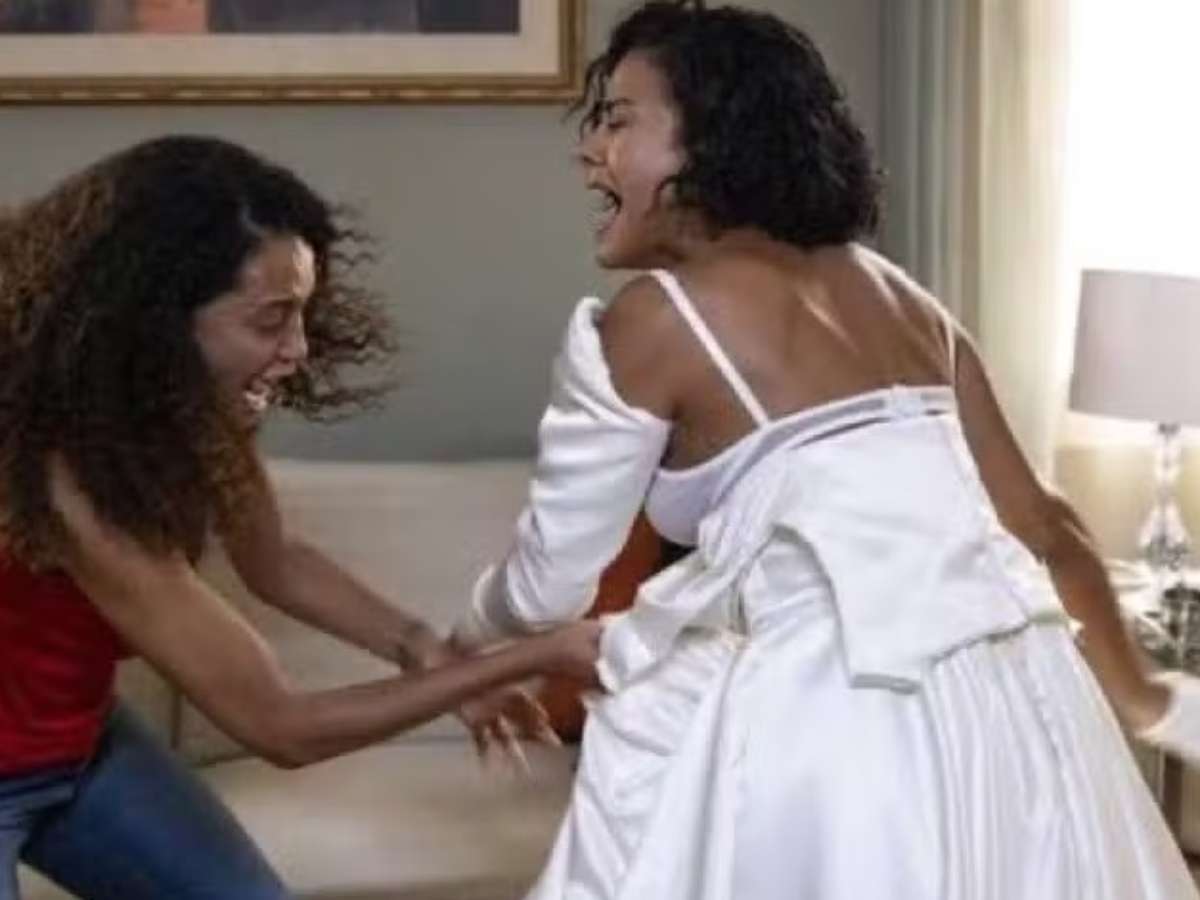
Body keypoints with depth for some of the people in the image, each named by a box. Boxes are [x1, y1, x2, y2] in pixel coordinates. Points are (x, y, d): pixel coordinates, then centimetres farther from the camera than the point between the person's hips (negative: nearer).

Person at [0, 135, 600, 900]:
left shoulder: (184, 406, -15)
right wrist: (534, 657, -29)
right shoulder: (74, 478, -36)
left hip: (80, 738, 7)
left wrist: (420, 647, -13)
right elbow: (280, 727, -31)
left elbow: (271, 560, 3)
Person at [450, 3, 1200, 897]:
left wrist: (464, 648, 27)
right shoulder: (898, 294, 15)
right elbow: (1044, 523, 16)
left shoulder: (647, 321, -4)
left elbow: (548, 582, 4)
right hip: (1012, 698, 8)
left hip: (836, 721, -7)